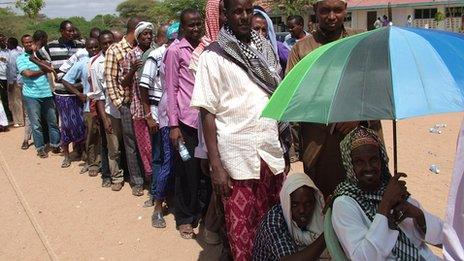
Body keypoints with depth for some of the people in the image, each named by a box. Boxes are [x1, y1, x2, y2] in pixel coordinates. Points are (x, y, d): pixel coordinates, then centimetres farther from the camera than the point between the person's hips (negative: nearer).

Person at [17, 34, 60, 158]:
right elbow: (28, 73, -12)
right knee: (36, 123, 4)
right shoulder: (20, 58, 2)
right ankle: (40, 148, 15)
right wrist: (42, 71, -4)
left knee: (53, 121, 8)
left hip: (46, 93, 3)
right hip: (31, 95, -2)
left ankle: (55, 144, 21)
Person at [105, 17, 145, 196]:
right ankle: (137, 181, 18)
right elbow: (110, 79, -3)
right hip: (127, 103, -3)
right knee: (131, 144, 6)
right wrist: (119, 104, -7)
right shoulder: (114, 50, -3)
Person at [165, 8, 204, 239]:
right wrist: (174, 125, -8)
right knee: (186, 170, 5)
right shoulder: (175, 51, -2)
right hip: (186, 120, -4)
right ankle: (185, 218, 20)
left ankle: (202, 211, 27)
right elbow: (171, 89, -4)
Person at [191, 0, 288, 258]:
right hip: (236, 153, -4)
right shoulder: (213, 56, -3)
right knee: (241, 225, 6)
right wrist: (216, 166, -12)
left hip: (271, 149, 4)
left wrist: (285, 148, 12)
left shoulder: (267, 49, 10)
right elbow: (208, 113, -6)